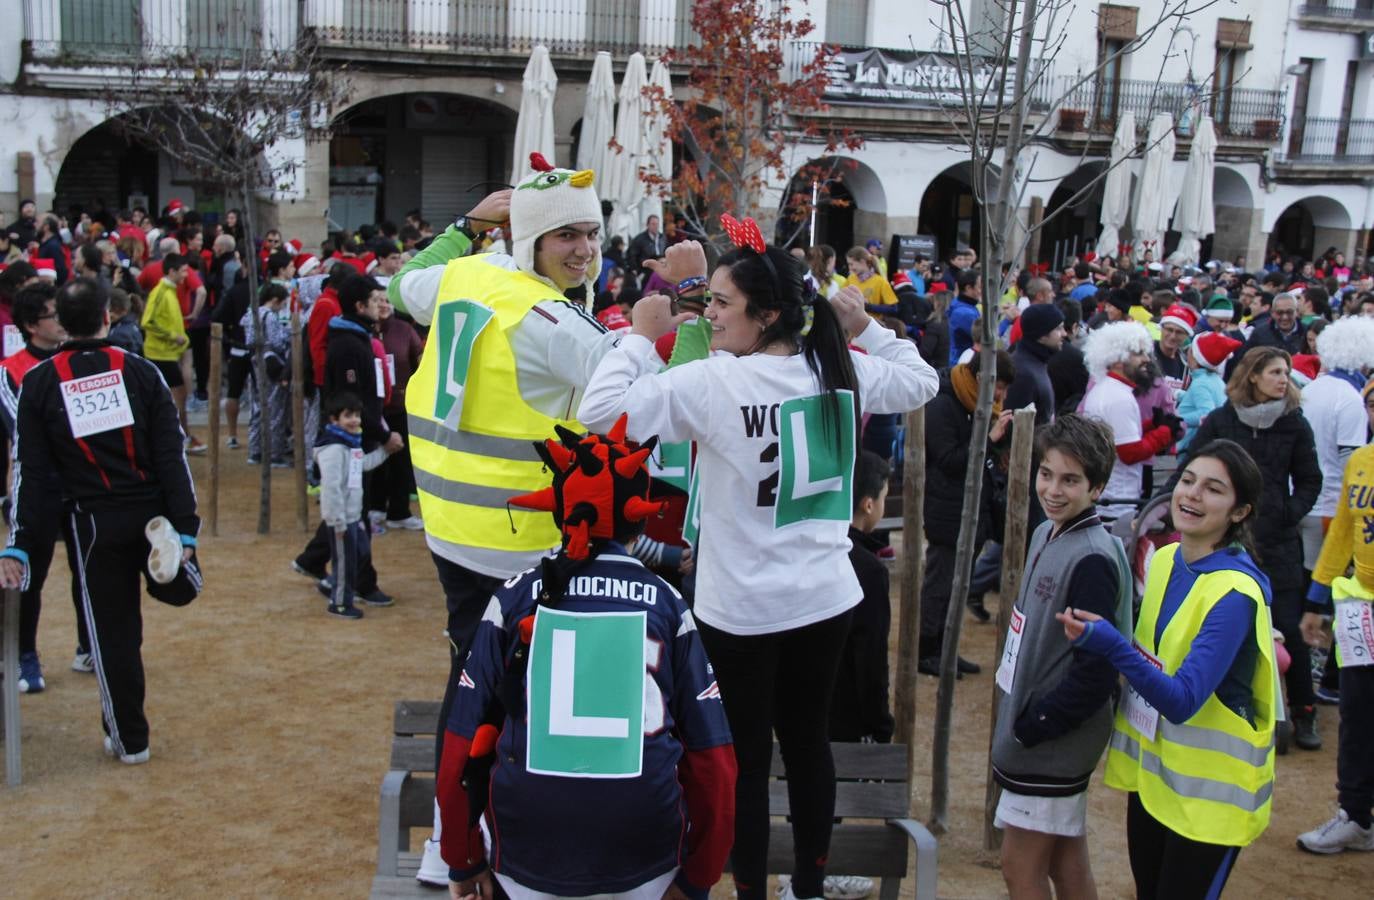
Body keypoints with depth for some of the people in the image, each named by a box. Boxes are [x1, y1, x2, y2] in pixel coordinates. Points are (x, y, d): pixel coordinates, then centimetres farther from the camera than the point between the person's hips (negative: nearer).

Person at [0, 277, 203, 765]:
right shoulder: (141, 372, -4)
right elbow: (172, 456, -6)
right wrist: (185, 530, -3)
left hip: (95, 522, 0)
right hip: (153, 509, 0)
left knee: (113, 632, 10)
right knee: (181, 589, 23)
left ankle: (129, 739, 18)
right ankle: (162, 544, -13)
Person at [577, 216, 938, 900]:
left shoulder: (713, 383, -19)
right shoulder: (844, 368, -2)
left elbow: (599, 410, -21)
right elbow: (922, 382, 17)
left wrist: (639, 337, -9)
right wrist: (867, 328, 16)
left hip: (742, 610, -6)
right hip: (827, 598, 6)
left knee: (746, 759, 9)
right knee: (808, 743, 19)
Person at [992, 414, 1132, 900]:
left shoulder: (1093, 560, -22)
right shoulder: (1046, 534, 6)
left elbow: (1096, 672, -24)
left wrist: (1031, 727, -17)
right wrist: (1014, 721, 13)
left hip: (1054, 740, -9)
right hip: (1028, 729, 9)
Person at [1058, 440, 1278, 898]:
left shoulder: (1235, 594, -23)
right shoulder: (1164, 559, 0)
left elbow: (1182, 702, -31)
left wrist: (1110, 643, -42)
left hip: (1209, 790, -7)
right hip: (1151, 769, 7)